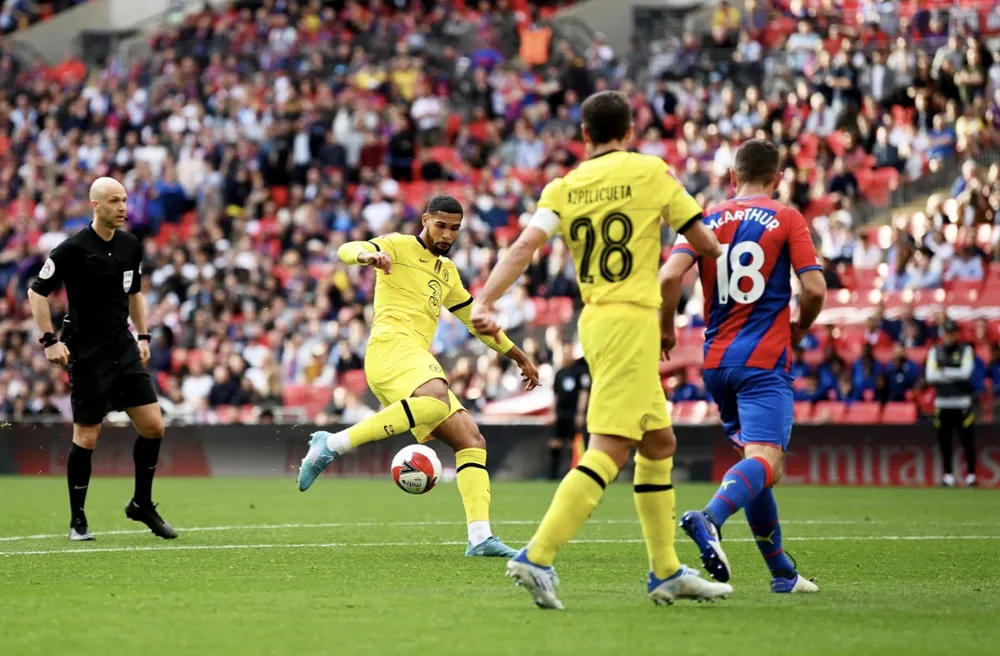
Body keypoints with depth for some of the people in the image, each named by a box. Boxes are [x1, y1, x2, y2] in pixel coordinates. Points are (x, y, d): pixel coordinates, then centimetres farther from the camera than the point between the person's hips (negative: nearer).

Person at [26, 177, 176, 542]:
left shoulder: (130, 246, 5)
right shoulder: (73, 249, -13)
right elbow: (37, 292, -6)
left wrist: (143, 336, 15)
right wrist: (50, 341, -12)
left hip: (124, 348, 6)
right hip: (87, 355, -6)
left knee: (153, 426, 0)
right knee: (86, 437, -2)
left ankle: (142, 504, 17)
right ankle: (77, 520, 11)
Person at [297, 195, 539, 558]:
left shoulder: (447, 271, 30)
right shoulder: (400, 246, 7)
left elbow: (475, 319, 40)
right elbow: (348, 250, -10)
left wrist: (519, 357, 43)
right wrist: (369, 255, -34)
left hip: (418, 361, 8)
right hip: (391, 344, -8)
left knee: (471, 440, -3)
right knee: (437, 399, -38)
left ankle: (480, 537, -11)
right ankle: (333, 444, -36)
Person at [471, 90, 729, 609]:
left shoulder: (563, 188, 8)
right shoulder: (650, 172, -1)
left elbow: (526, 244, -8)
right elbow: (705, 244, 3)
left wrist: (485, 302, -15)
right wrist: (710, 249, 27)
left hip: (595, 322, 7)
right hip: (631, 319, -7)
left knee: (658, 442, 17)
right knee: (608, 450, -14)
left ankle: (666, 572, 20)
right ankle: (537, 557, -25)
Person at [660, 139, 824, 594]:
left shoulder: (707, 221, 9)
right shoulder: (787, 220, 1)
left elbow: (670, 275, -7)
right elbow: (814, 288, -7)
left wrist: (666, 329, 8)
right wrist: (800, 327, 13)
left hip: (717, 360, 5)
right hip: (765, 360, -5)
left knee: (752, 456, 18)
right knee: (767, 461, -17)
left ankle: (781, 571, 20)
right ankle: (710, 517, -47)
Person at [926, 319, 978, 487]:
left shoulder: (966, 350, 3)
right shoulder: (935, 351, 9)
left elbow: (966, 372, -12)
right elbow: (930, 376, -3)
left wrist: (944, 372, -6)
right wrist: (955, 376, -7)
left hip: (963, 402, -2)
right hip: (942, 403, 3)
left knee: (968, 440, -4)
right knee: (944, 440, 3)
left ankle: (971, 474, 4)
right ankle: (948, 475, 10)